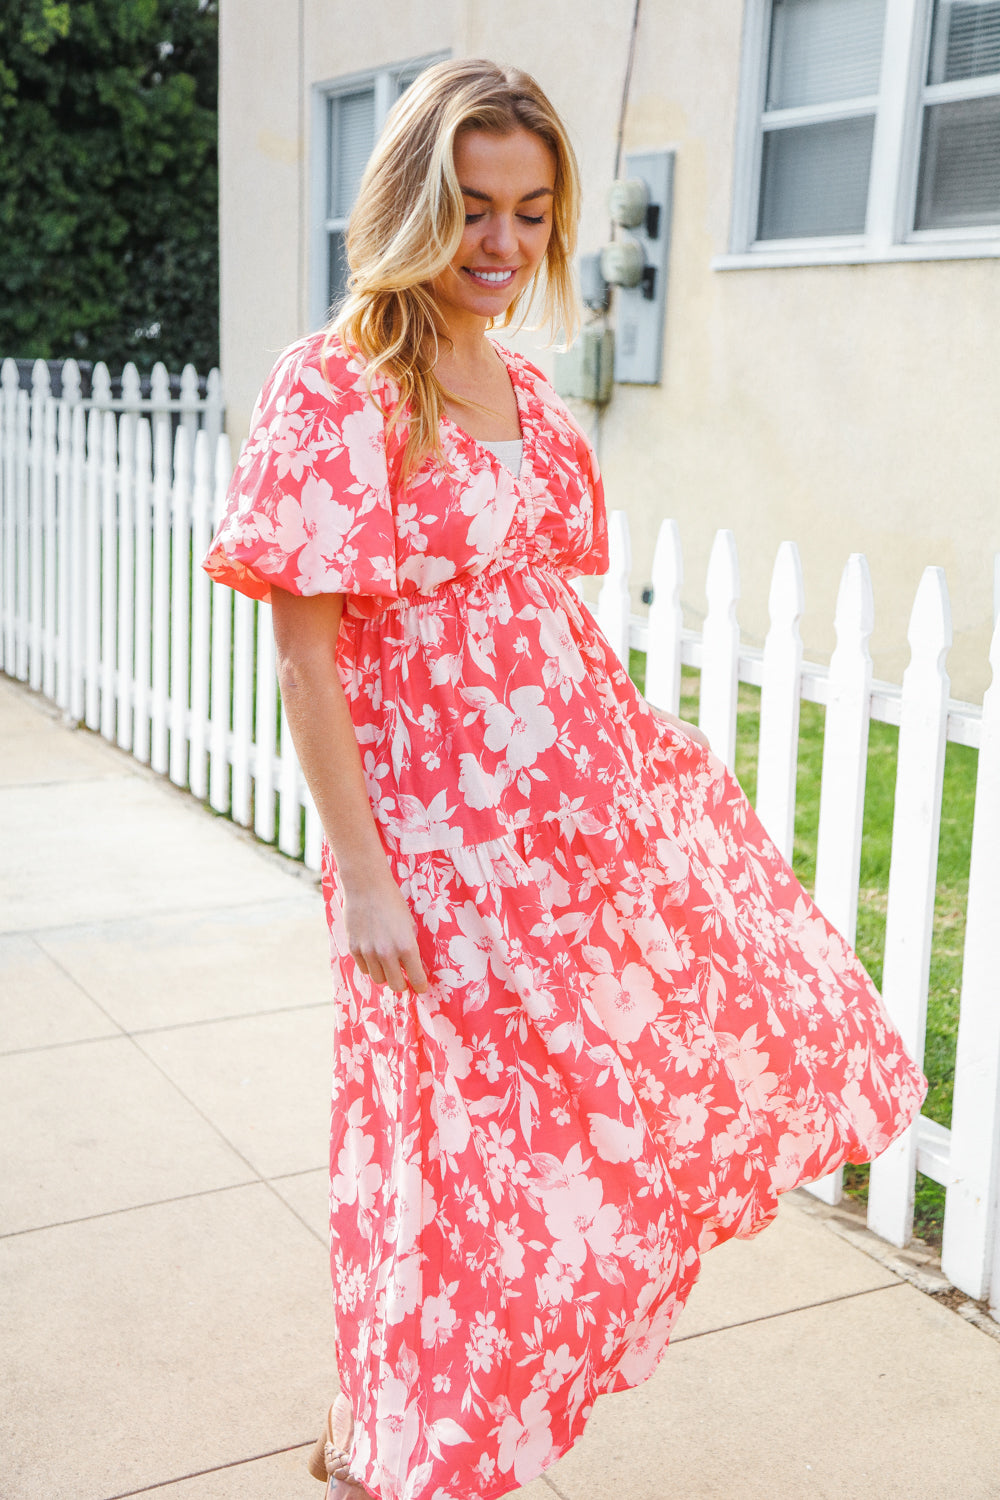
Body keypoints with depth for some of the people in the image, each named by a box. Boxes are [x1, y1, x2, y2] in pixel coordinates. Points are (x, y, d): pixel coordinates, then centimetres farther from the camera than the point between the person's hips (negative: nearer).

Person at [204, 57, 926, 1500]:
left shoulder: (524, 388, 9)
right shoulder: (335, 383, -13)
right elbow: (303, 651, -16)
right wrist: (362, 876, -18)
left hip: (602, 807, 8)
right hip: (447, 841, -7)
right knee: (461, 1163, 6)